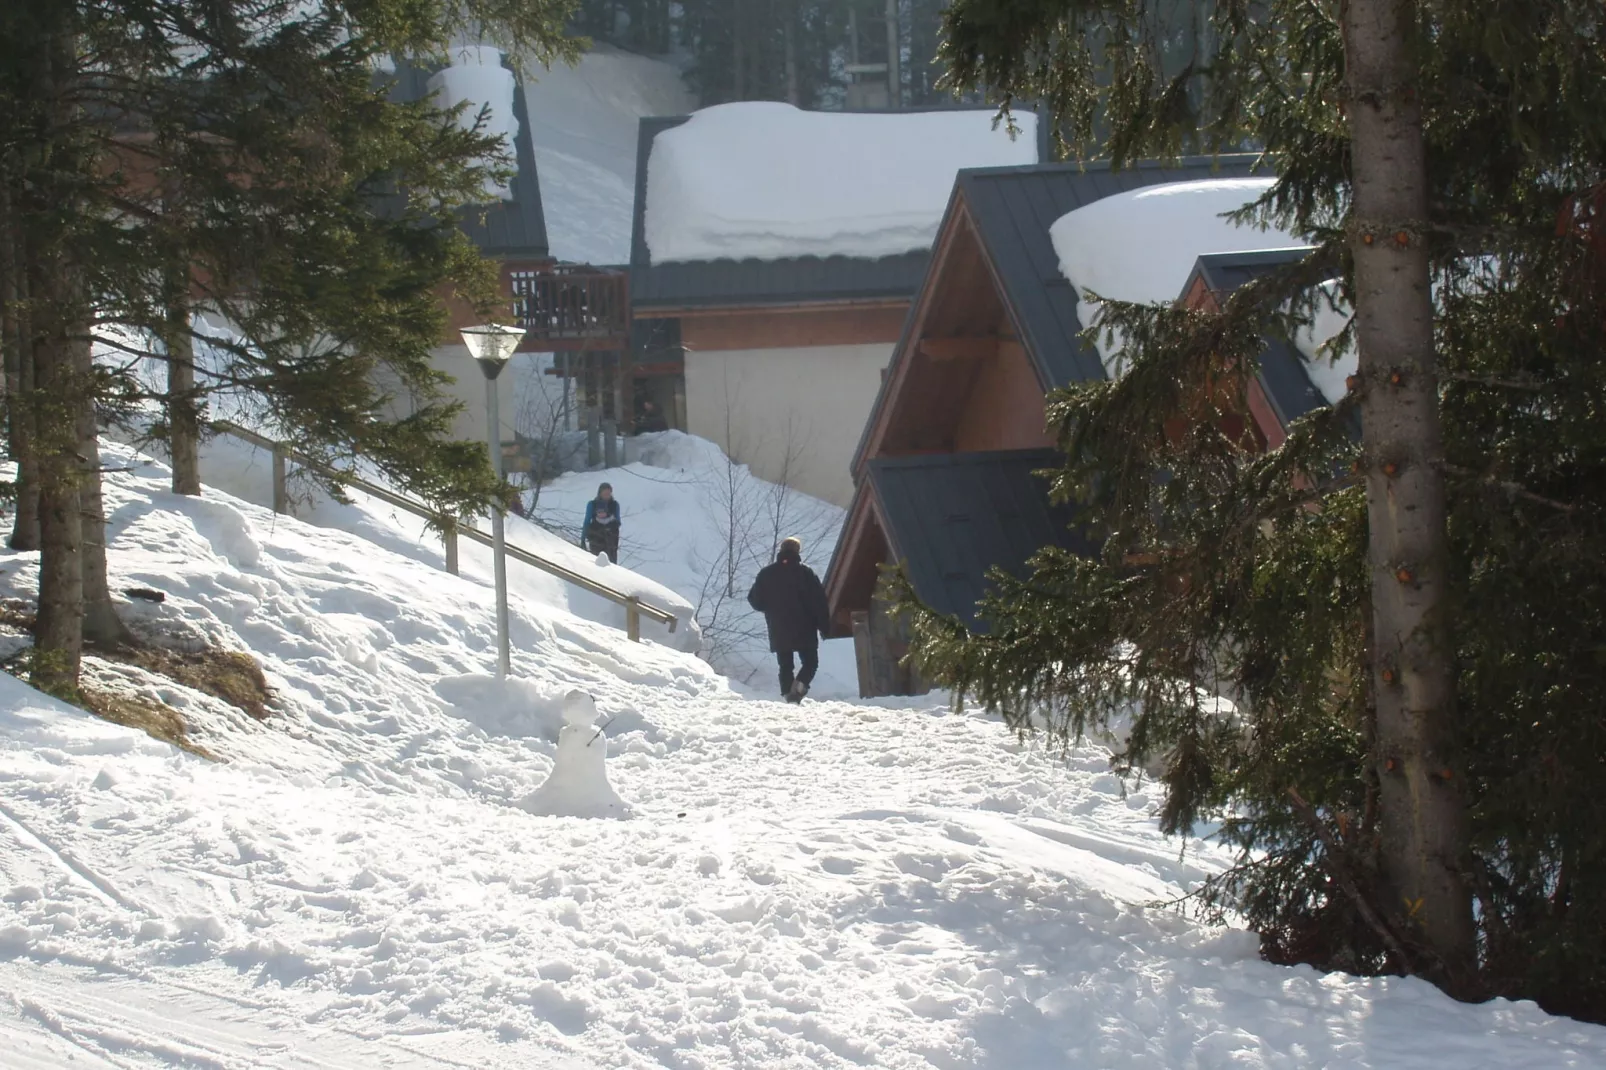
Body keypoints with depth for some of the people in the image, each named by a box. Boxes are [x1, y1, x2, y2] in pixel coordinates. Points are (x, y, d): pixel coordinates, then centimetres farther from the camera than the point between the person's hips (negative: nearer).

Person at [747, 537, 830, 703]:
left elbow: (755, 600, 7)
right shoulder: (805, 573, -6)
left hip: (779, 632, 3)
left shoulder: (766, 574, 2)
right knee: (810, 662, 7)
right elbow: (819, 601, -8)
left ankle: (788, 696, 0)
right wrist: (824, 626, -1)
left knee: (785, 666, 11)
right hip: (804, 631, -3)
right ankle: (799, 687, -18)